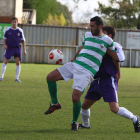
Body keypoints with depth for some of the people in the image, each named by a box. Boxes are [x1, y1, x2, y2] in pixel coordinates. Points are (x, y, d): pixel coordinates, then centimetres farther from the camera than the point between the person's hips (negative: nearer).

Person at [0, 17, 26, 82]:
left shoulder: (20, 31, 1)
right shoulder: (8, 30, 0)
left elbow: (23, 41, 6)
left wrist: (24, 50, 1)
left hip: (17, 48, 1)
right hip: (9, 47, -1)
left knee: (18, 62, -5)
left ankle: (17, 78, 3)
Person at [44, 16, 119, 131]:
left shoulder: (107, 41, -3)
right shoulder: (87, 35, 12)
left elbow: (116, 57, 8)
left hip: (87, 72, -6)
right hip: (75, 65, 6)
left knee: (75, 98, -18)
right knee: (50, 77, -6)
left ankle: (75, 122, 8)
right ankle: (55, 104, 15)